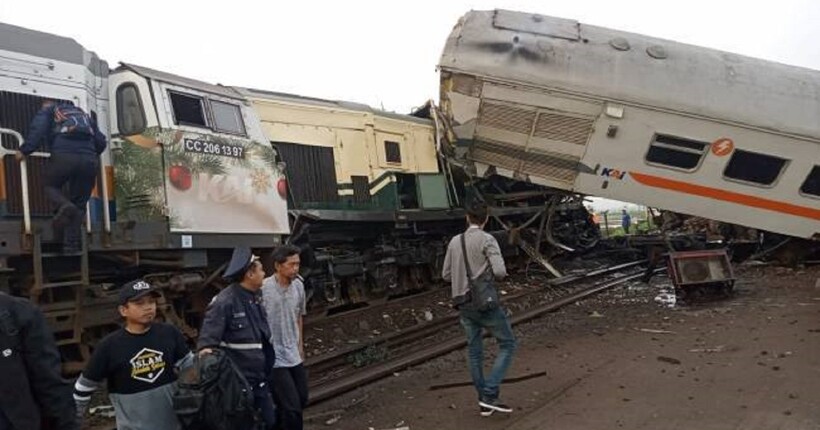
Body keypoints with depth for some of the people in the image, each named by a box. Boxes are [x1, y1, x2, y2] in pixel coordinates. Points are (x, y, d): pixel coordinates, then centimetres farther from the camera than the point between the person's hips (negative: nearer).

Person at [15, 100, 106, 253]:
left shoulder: (48, 110, 23)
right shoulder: (83, 114, 35)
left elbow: (37, 130, 3)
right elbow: (101, 141, 28)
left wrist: (24, 151, 8)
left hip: (64, 156, -3)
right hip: (89, 159, 3)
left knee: (51, 185, 22)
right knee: (79, 204, 10)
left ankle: (65, 206, -11)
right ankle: (72, 244, 1)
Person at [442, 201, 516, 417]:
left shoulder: (454, 242, 6)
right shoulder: (487, 240, -12)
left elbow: (446, 275, 10)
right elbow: (500, 271, -21)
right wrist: (499, 275, 2)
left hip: (464, 304, 6)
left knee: (475, 352, 14)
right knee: (507, 344, 8)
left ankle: (485, 402, 22)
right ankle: (489, 394, 0)